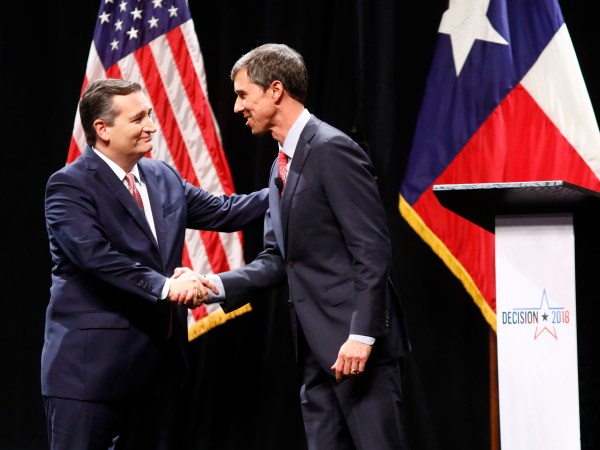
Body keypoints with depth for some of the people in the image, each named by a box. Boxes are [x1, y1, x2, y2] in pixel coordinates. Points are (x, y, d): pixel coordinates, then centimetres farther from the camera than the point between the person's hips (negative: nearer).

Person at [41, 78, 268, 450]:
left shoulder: (164, 178, 13)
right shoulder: (69, 186, -10)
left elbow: (224, 212, 15)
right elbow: (95, 254, -23)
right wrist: (163, 285, -29)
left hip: (159, 360, 7)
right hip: (93, 364, -7)